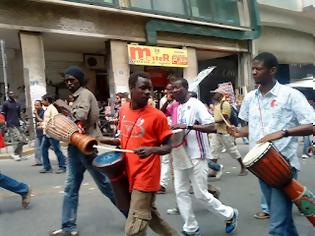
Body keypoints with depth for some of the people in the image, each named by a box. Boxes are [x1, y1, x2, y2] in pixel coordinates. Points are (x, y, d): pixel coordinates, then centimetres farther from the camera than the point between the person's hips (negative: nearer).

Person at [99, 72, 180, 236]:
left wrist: (151, 150, -28)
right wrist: (100, 140, 5)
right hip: (129, 174, 7)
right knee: (151, 216, 22)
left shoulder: (157, 116, -14)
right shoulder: (124, 110, 3)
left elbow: (167, 147, -8)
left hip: (145, 178, -6)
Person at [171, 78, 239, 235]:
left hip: (196, 156, -7)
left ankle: (230, 215, 22)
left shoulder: (196, 105, -13)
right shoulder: (178, 107, 10)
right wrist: (174, 129, 0)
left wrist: (187, 126, -28)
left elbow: (212, 127, -22)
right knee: (180, 193, 6)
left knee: (201, 194, 0)